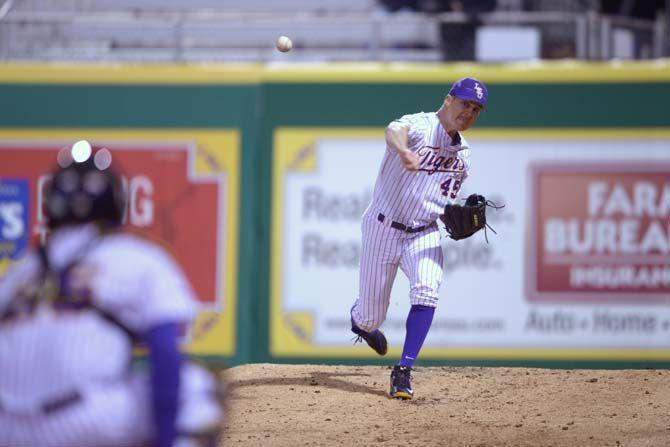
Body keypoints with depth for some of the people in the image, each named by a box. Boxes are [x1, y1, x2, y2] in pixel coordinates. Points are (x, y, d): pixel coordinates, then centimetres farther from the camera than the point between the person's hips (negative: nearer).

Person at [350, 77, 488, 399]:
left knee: (426, 289, -26)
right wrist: (403, 151, -62)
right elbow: (395, 130, -38)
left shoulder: (463, 156, 9)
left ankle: (403, 372, -23)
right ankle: (360, 320, 44)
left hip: (424, 234, 4)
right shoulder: (420, 126, -13)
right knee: (371, 315, 3)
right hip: (383, 228, -4)